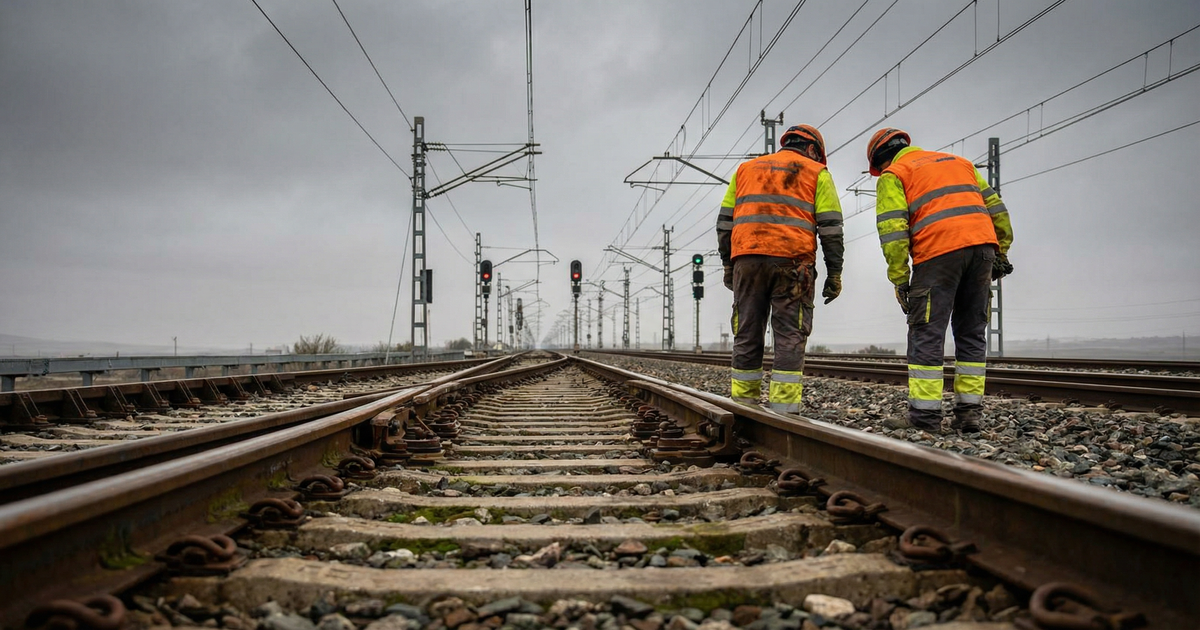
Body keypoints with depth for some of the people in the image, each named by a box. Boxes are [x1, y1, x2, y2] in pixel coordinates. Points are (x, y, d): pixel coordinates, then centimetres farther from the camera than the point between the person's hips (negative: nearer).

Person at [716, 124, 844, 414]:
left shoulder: (746, 168, 24)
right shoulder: (817, 173, 14)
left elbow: (725, 221, 18)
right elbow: (830, 227, 5)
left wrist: (728, 264, 19)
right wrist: (834, 273, 5)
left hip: (746, 259, 3)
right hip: (792, 262, -3)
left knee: (747, 332, 7)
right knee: (790, 335, -1)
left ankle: (743, 403, 10)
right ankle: (784, 407, -6)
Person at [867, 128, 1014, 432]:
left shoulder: (893, 175, 10)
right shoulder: (958, 161, 29)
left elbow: (892, 230, -4)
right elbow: (995, 207, 22)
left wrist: (899, 279, -3)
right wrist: (1000, 252, 23)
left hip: (939, 253, -6)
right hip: (982, 247, 6)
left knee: (926, 334, -1)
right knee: (972, 333, 12)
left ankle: (925, 414, -2)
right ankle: (969, 412, 12)